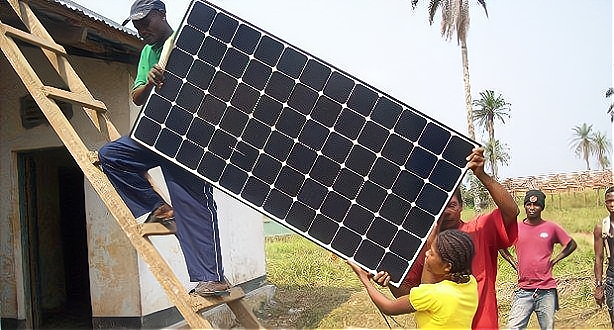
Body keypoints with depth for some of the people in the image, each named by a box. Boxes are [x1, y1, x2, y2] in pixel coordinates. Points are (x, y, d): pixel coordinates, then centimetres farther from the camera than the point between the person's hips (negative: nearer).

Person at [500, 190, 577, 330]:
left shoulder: (552, 228, 3)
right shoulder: (515, 228, 5)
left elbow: (571, 245, 15)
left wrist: (554, 260, 6)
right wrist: (513, 262, 9)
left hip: (547, 290, 0)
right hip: (523, 291, 0)